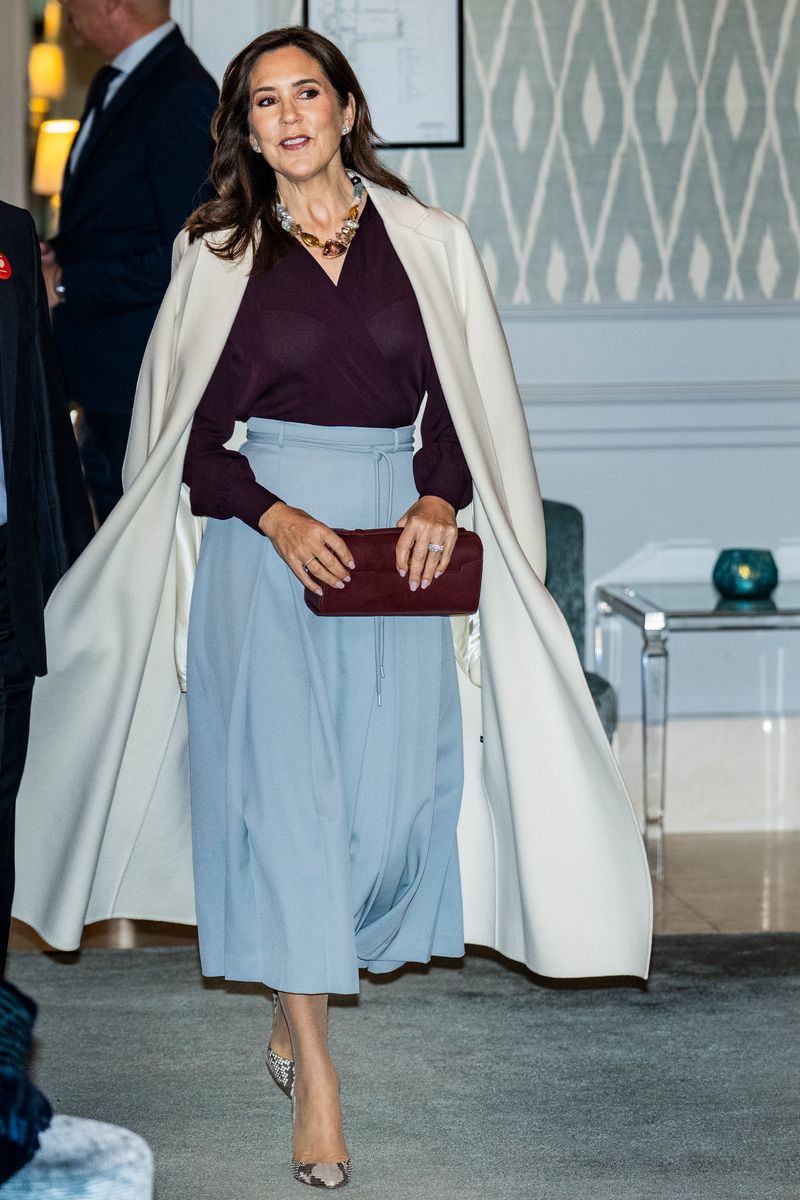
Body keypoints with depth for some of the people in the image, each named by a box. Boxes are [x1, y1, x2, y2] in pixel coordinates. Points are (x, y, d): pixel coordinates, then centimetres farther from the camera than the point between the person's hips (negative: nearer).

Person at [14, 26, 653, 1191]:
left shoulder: (427, 244, 8)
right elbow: (191, 440, 5)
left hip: (394, 532, 1)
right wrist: (275, 515, -11)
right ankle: (313, 1073, -4)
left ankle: (298, 990, 24)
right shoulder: (219, 257, 7)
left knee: (395, 788, -2)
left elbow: (463, 403, 8)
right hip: (263, 536, -1)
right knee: (284, 785, -8)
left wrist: (439, 499, -11)